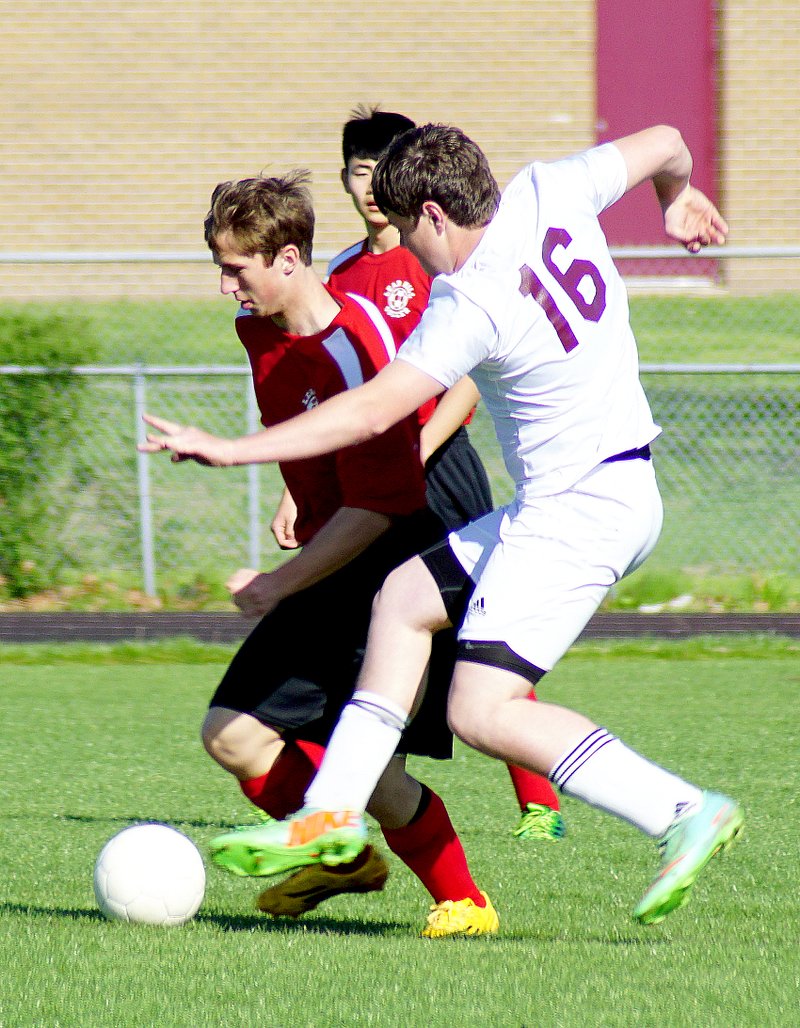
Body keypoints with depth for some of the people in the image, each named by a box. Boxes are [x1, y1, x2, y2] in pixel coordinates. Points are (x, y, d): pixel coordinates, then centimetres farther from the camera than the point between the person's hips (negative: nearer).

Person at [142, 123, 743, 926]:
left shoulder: (470, 307, -21)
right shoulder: (549, 193, 0)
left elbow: (370, 414, -21)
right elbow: (665, 142, 15)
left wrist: (229, 450, -16)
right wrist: (676, 197, 39)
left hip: (575, 515, -10)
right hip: (620, 494, 10)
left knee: (484, 711, -14)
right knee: (404, 596, 15)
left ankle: (682, 814, -18)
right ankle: (333, 813, 14)